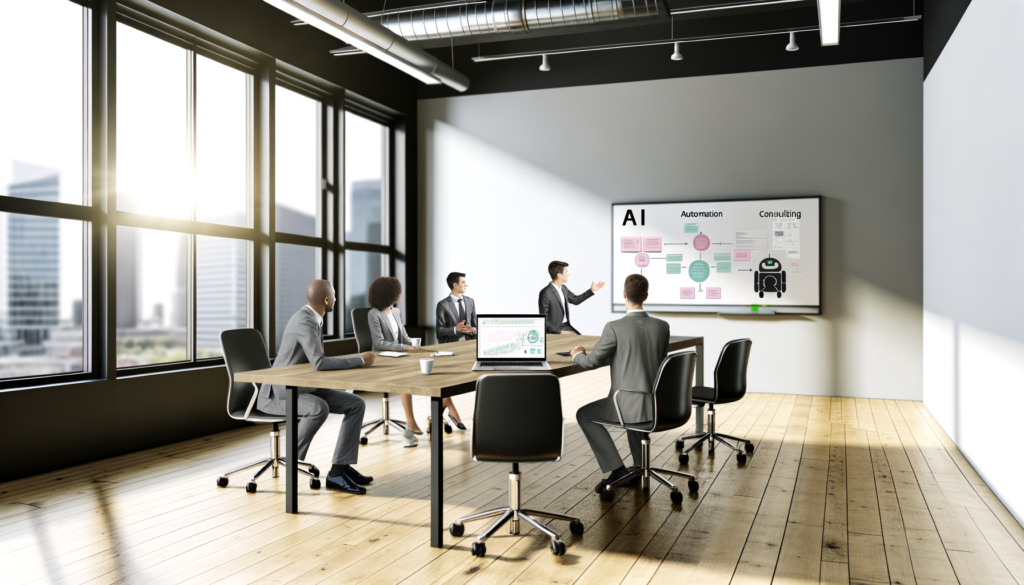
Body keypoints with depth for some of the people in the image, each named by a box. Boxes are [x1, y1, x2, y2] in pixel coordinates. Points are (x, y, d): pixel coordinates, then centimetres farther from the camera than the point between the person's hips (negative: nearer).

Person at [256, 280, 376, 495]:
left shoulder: (314, 319, 7)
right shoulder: (305, 322, -23)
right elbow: (319, 363, -35)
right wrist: (360, 360, -26)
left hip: (305, 388, 10)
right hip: (280, 392, -9)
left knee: (357, 404, -5)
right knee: (320, 408, -38)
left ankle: (340, 469, -7)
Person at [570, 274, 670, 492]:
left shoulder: (614, 327, -14)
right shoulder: (663, 326, 0)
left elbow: (591, 362, -6)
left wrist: (578, 354, 18)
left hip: (629, 405, -5)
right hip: (658, 404, 5)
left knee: (584, 415, 19)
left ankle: (615, 468, 9)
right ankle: (638, 465, 38)